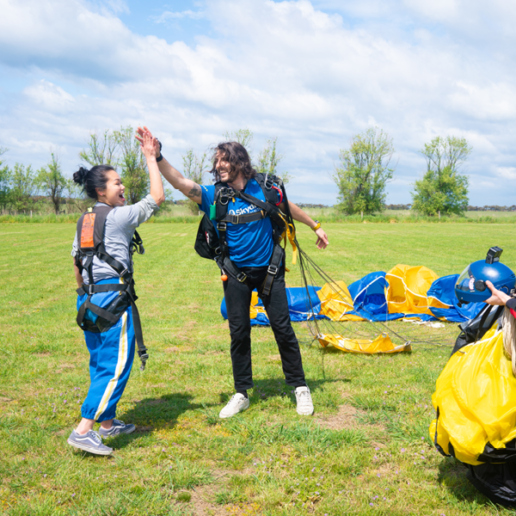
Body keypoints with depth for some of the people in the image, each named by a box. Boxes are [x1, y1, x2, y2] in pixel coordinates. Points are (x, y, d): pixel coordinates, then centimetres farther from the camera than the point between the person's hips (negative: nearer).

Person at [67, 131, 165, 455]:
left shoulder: (84, 221, 14)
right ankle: (84, 430, -8)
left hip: (89, 299, 9)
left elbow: (76, 262, 18)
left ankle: (108, 423, 26)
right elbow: (157, 197, -10)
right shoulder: (120, 216, -9)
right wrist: (151, 157, -3)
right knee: (117, 366, -5)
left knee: (101, 365, 16)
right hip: (114, 298, -9)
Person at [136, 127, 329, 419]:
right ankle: (242, 394, 21)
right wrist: (157, 156, -35)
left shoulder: (263, 188, -6)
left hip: (269, 269, -1)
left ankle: (300, 388, 18)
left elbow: (289, 208, 11)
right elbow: (180, 182, -21)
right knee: (239, 333, 7)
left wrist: (315, 227, 21)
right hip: (236, 274, 1)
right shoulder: (214, 195, -7)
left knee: (283, 328, 3)